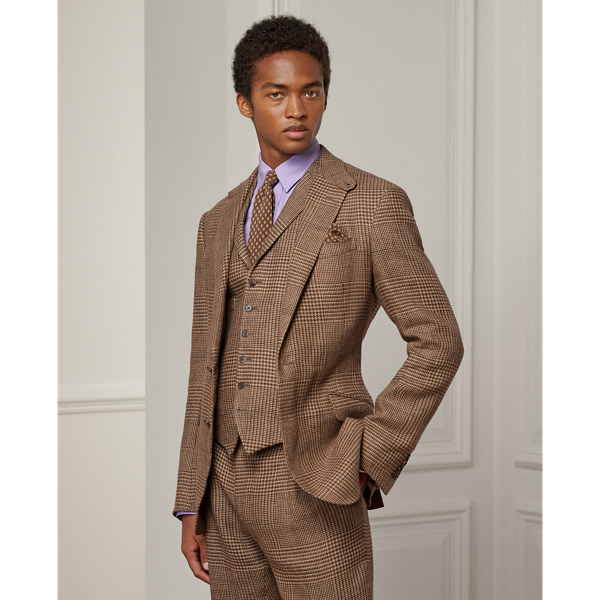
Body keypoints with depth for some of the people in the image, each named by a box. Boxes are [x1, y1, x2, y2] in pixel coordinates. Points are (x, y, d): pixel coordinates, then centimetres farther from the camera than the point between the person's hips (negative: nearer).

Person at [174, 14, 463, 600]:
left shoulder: (373, 204, -3)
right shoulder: (219, 223, 14)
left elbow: (437, 343, -5)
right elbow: (207, 371, 14)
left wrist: (369, 458, -10)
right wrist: (191, 506, 11)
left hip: (315, 486, -5)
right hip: (228, 485, 5)